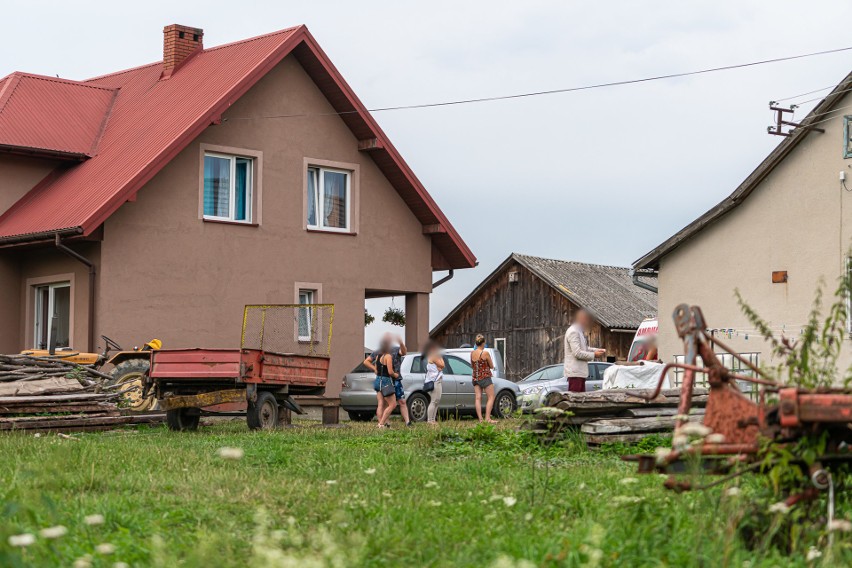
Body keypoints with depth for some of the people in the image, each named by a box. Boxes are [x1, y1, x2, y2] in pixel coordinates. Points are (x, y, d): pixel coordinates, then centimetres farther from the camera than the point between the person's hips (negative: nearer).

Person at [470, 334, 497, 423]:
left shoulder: (472, 353, 1)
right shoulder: (485, 353, -14)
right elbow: (492, 366, -3)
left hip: (475, 378, 5)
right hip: (485, 378, -5)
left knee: (478, 398, 4)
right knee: (491, 397, 4)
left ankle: (480, 419, -1)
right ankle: (487, 418, -5)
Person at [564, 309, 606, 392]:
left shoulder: (580, 332, 18)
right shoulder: (573, 332, -15)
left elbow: (585, 348, 26)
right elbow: (577, 353, -22)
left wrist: (597, 350, 10)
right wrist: (594, 355, -14)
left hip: (580, 372, 11)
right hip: (575, 373, -11)